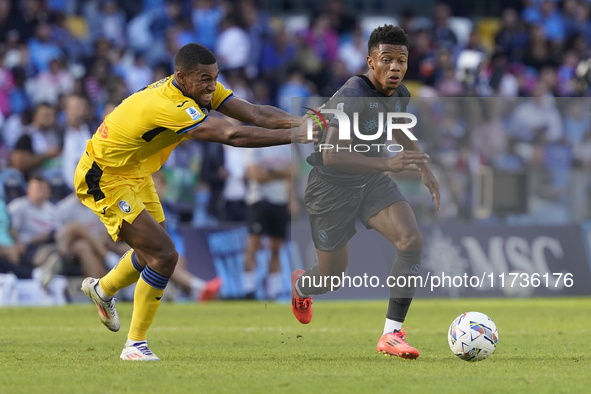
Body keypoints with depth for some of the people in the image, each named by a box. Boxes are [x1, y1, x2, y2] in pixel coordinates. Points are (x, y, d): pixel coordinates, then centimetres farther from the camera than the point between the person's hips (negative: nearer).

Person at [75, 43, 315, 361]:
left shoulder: (201, 89, -8)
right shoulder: (169, 105, -36)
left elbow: (254, 114, -12)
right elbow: (232, 135, -41)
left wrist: (301, 122, -27)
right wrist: (293, 135, -41)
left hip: (136, 174, 10)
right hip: (105, 180, -10)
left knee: (155, 251, 22)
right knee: (164, 255, -16)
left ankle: (102, 290, 51)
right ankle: (135, 344, -2)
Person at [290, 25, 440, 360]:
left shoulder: (399, 94, -3)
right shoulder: (352, 97, -29)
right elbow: (331, 155, -40)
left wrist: (425, 170, 17)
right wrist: (388, 164, -48)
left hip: (373, 181, 6)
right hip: (332, 186, -6)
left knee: (412, 241, -19)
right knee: (333, 276, 6)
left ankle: (392, 334, -14)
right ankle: (297, 284, 47)